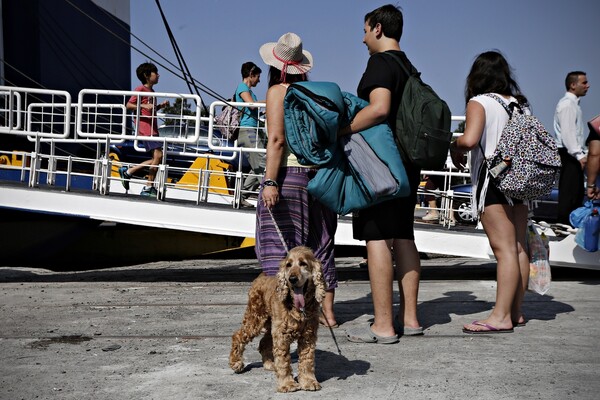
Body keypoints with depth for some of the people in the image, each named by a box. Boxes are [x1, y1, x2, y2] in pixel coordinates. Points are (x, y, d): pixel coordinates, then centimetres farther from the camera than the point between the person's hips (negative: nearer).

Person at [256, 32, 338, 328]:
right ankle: (327, 311, 19)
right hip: (320, 172, 6)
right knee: (319, 242, 14)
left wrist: (270, 181, -17)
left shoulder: (277, 92, -7)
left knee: (281, 243, 0)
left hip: (288, 172, -6)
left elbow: (276, 139, -16)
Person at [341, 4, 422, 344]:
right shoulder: (408, 66, 19)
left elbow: (379, 109, -26)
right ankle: (409, 318, 15)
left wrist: (339, 131, -20)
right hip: (407, 163, 10)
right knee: (402, 237, 11)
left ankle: (383, 326, -8)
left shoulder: (380, 62, -10)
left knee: (377, 239, -8)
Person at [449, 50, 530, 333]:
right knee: (519, 247, 10)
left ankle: (501, 317, -10)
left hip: (493, 181, -7)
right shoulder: (520, 104, 14)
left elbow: (470, 138, -21)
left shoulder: (479, 102, -7)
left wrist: (455, 147, -2)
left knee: (504, 248, -10)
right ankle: (516, 312, 17)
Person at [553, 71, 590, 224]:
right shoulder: (567, 104, -13)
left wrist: (583, 152, 17)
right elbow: (567, 133, -21)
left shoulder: (573, 103, 19)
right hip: (569, 155, -11)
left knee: (577, 192, 13)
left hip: (574, 155, 11)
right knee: (569, 193, -11)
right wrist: (579, 155, -25)